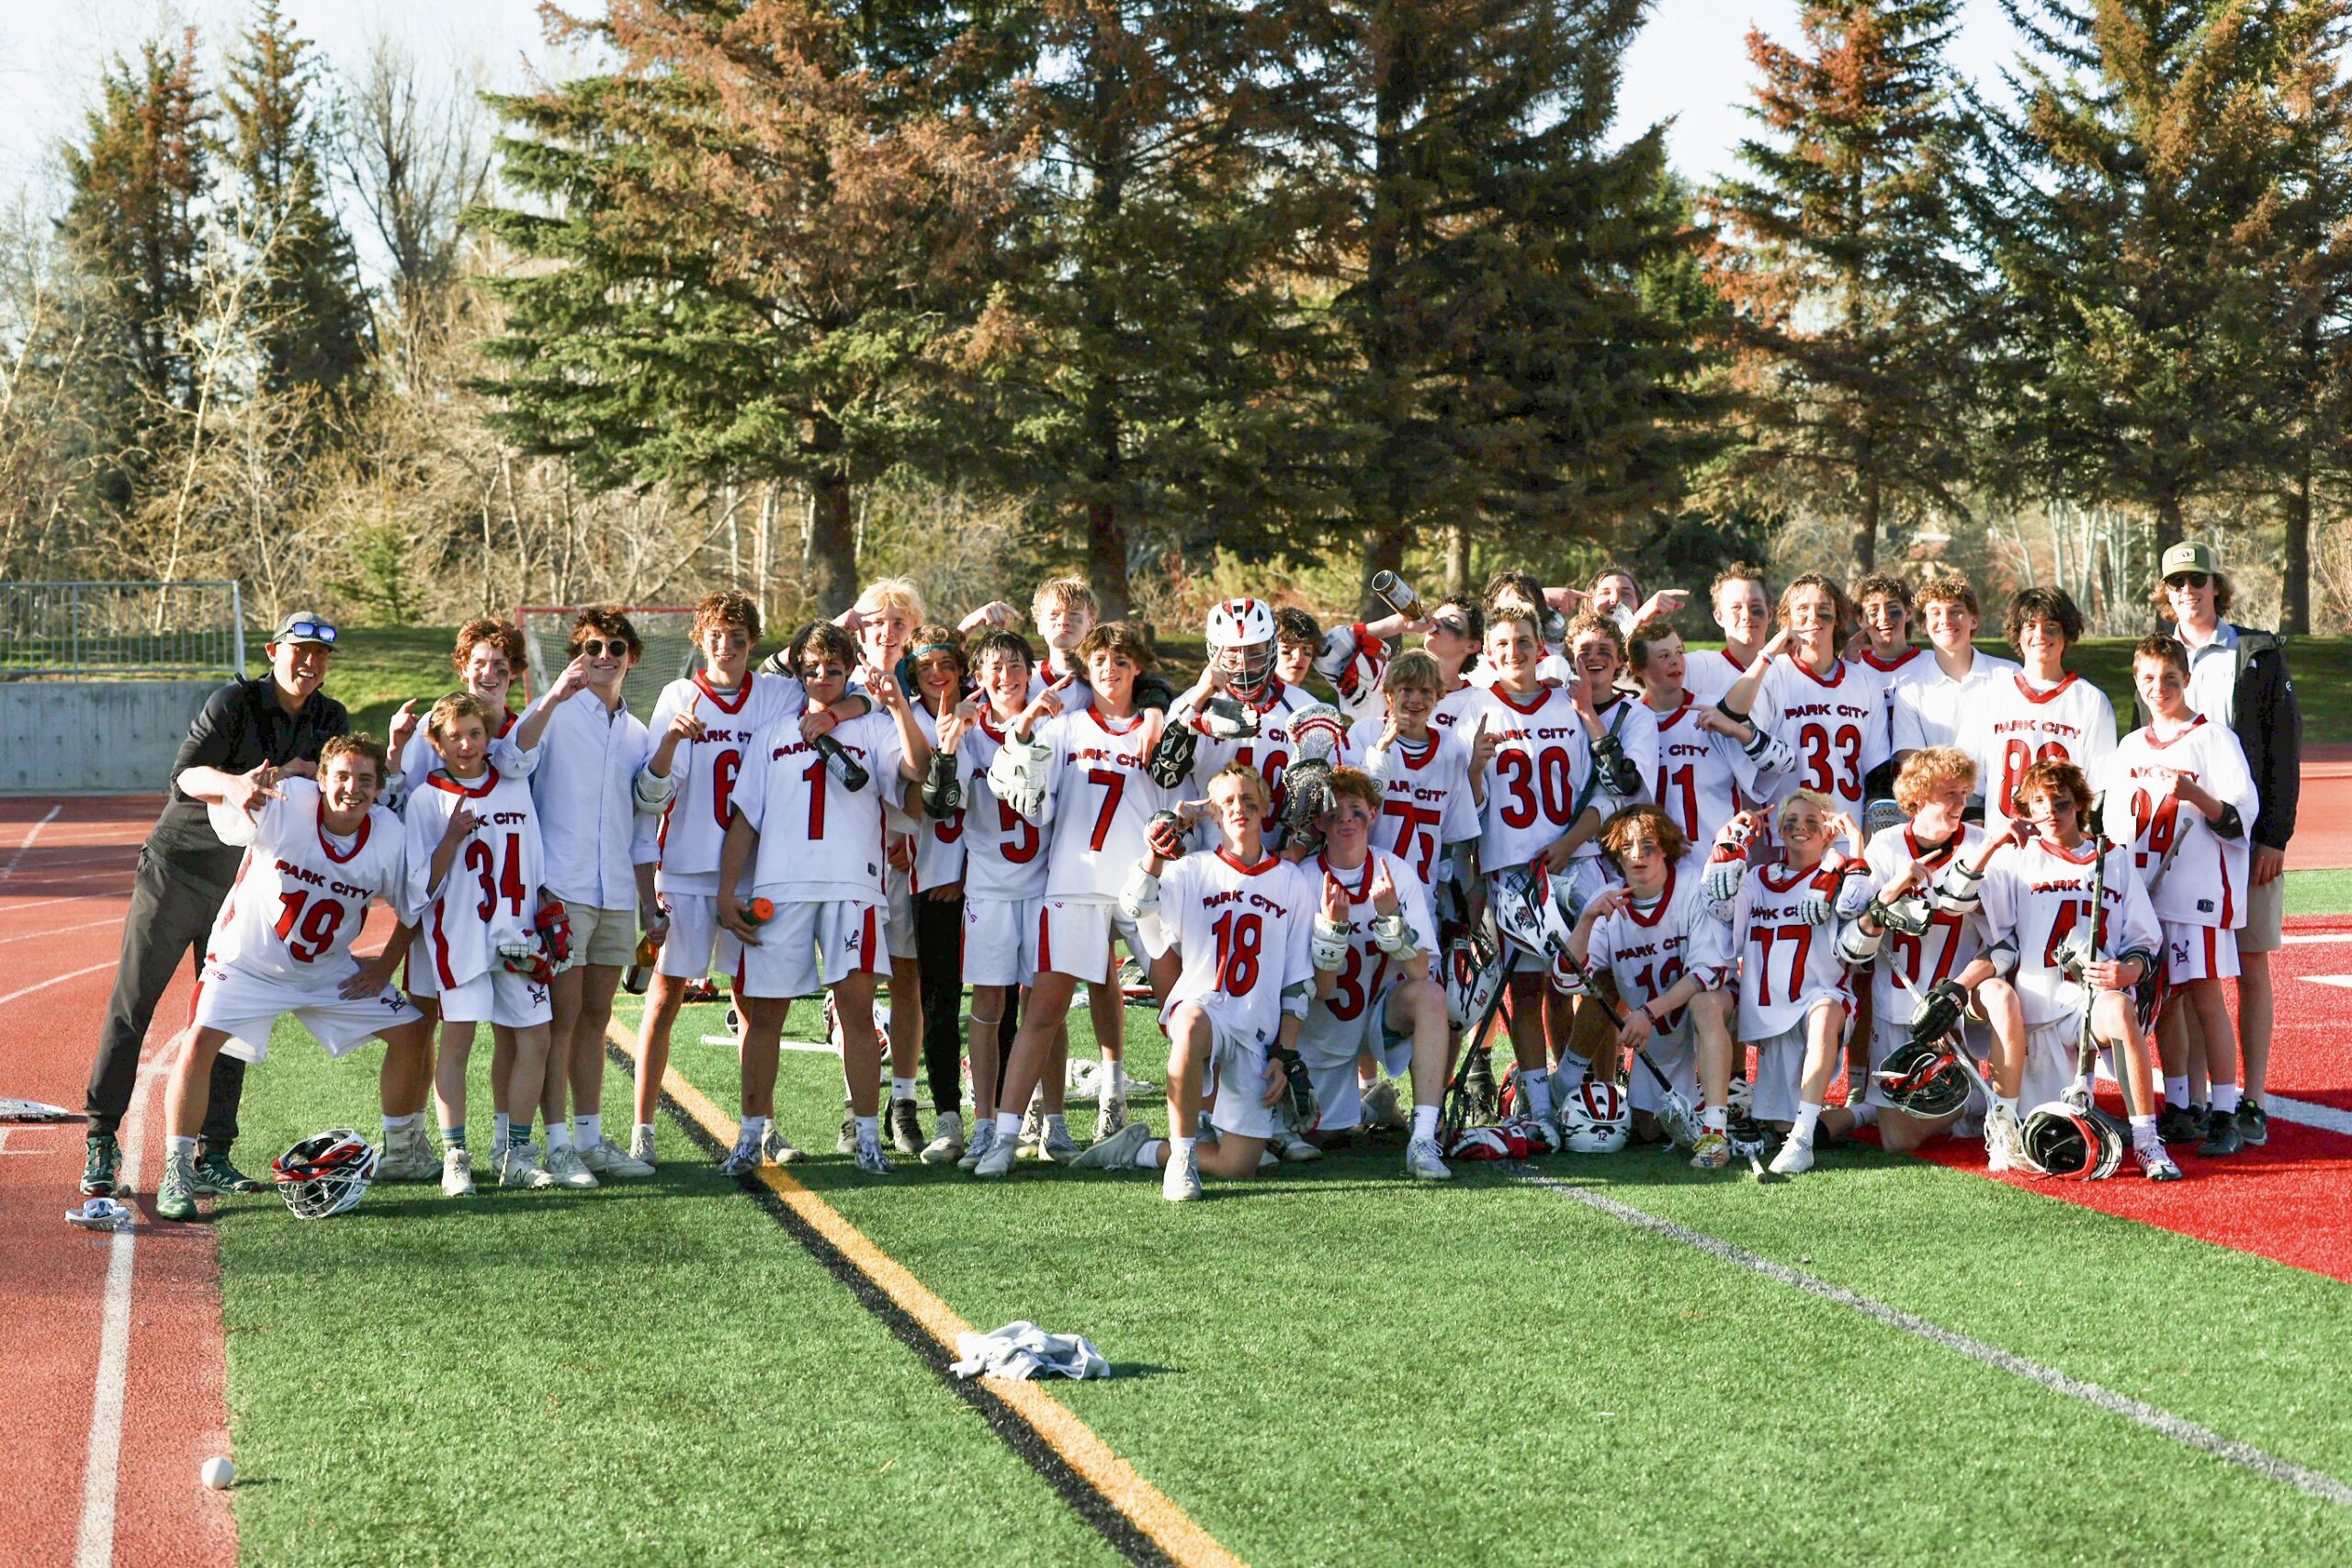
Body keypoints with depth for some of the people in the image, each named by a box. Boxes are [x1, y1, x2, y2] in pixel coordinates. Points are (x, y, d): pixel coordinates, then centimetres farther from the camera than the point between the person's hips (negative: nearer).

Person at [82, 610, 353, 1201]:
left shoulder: (330, 721, 2)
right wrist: (232, 783, -48)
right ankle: (101, 1142, 5)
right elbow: (185, 774, -27)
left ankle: (212, 1157, 9)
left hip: (244, 886, 4)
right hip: (175, 868, -4)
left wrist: (299, 772, -30)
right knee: (132, 1006, -2)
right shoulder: (234, 702, -14)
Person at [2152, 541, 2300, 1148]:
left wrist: (2275, 836, -7)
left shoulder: (2260, 654, 4)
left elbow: (2284, 749, 1)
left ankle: (2251, 1101, 2)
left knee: (2251, 967, -1)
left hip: (2249, 834, -2)